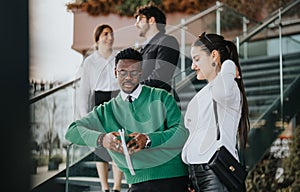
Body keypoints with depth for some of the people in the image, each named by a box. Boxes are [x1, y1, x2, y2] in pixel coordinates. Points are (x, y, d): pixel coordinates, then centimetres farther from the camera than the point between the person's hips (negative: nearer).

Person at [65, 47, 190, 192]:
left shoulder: (161, 97, 4)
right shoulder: (107, 111, 10)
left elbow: (182, 133, -6)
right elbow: (72, 132, -2)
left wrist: (148, 139, -23)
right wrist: (101, 139, -22)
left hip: (174, 179, -1)